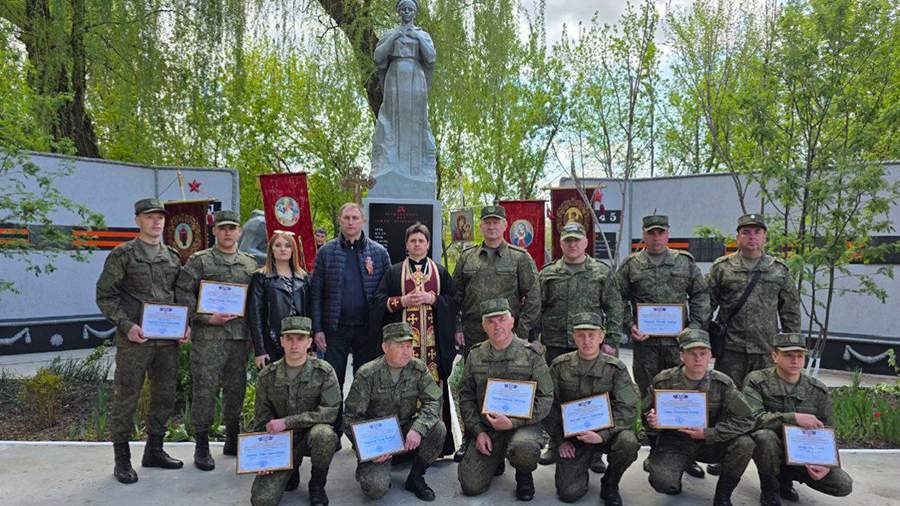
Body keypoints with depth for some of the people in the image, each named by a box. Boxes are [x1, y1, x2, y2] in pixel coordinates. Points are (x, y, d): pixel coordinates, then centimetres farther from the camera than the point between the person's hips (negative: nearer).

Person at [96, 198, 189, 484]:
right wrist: (126, 325, -15)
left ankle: (154, 450, 27)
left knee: (165, 395, 12)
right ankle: (122, 459, 15)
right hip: (134, 339, -5)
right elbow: (105, 295, -4)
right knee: (127, 397, 1)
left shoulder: (173, 256, 12)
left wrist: (185, 325, 3)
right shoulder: (122, 254, -2)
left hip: (169, 339, 5)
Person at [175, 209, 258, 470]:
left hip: (240, 336, 4)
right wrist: (207, 318, -13)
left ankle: (233, 441, 26)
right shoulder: (199, 260, 0)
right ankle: (202, 447, 12)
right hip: (208, 337, -4)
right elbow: (182, 293, -6)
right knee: (205, 390, -1)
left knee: (236, 389, 11)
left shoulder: (250, 263, 12)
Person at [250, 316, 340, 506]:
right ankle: (291, 474, 19)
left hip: (312, 434, -1)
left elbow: (329, 412, -19)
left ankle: (317, 485, -6)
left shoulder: (324, 372, -11)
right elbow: (261, 421, 5)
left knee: (324, 434, -37)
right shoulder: (267, 376, -3)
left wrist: (286, 422, -23)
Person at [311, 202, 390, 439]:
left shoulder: (379, 252, 5)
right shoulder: (326, 252, 4)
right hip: (335, 328, 0)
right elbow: (316, 292, 3)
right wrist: (317, 328, -4)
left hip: (367, 329, 0)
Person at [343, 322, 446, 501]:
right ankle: (366, 466, 14)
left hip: (406, 430, 4)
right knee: (376, 489, -24)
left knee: (437, 429, -25)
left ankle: (415, 478, -2)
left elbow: (433, 401, -12)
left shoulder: (419, 369, -5)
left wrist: (418, 428, -30)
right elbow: (352, 416, -10)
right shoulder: (367, 374, -14)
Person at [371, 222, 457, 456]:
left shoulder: (440, 272, 14)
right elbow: (379, 301, 4)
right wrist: (402, 301, -9)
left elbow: (453, 300, 8)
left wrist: (433, 299, -7)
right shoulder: (394, 272, 11)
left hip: (433, 338, 1)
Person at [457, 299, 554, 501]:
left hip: (523, 425, -3)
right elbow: (466, 396, 9)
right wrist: (478, 431, -3)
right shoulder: (475, 355, 5)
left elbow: (545, 398, -9)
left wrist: (512, 422, -18)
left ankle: (524, 476, 1)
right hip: (485, 427, 3)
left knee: (524, 448, -37)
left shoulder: (530, 354, -6)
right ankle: (495, 460, 25)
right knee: (471, 485, -9)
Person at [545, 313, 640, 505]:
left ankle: (609, 484, -2)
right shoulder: (560, 366, -1)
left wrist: (602, 435, -23)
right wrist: (559, 441, -3)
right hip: (571, 436, 0)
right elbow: (549, 406, 4)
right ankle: (585, 462, 22)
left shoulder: (616, 368, -5)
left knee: (628, 441, -33)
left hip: (605, 432, 0)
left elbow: (627, 409, -11)